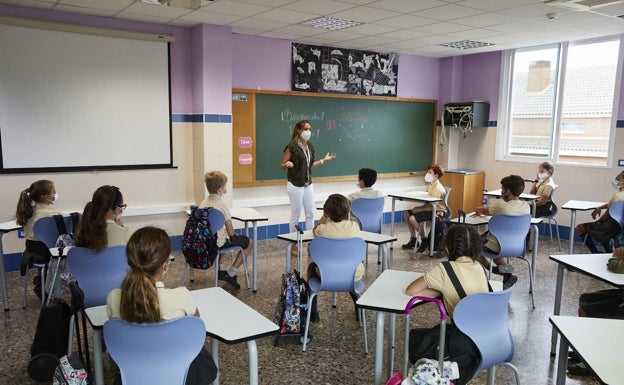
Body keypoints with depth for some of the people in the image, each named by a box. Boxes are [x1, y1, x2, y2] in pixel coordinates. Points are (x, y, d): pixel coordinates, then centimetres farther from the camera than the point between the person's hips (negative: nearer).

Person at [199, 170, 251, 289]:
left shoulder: (203, 203, 1)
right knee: (249, 243, 11)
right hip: (218, 243, -7)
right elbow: (231, 232, -15)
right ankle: (230, 274, 8)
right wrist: (234, 235, 7)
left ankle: (220, 271, 39)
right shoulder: (222, 205, -18)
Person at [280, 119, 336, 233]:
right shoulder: (292, 146, -12)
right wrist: (288, 164, -29)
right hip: (295, 185, -6)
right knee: (296, 214, 2)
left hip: (308, 184, 6)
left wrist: (323, 160, 15)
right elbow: (282, 165, -7)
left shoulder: (310, 146, 8)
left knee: (310, 213, 9)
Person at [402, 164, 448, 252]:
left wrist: (418, 209, -20)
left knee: (412, 218, -25)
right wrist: (417, 208, -2)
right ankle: (413, 240, 12)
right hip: (431, 209, 10)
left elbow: (432, 206, -26)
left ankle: (424, 240, -6)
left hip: (437, 211, -10)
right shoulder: (431, 185, 10)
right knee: (406, 214, 4)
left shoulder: (437, 188, -21)